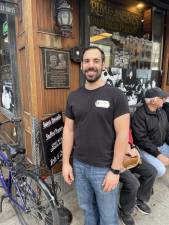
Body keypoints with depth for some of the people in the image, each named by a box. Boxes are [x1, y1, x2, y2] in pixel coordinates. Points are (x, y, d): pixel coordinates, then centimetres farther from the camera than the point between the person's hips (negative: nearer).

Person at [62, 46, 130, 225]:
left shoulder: (116, 95, -12)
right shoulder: (73, 97, 1)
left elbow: (122, 134, -13)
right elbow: (68, 130, 3)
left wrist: (115, 170, -13)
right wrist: (66, 162, 2)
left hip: (105, 168, -3)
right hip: (79, 165, 4)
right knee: (86, 207, 24)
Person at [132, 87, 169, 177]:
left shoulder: (162, 112, 7)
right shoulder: (139, 114, -19)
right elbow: (142, 139, -22)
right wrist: (158, 155, -22)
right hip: (146, 149, -7)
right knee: (160, 170, -25)